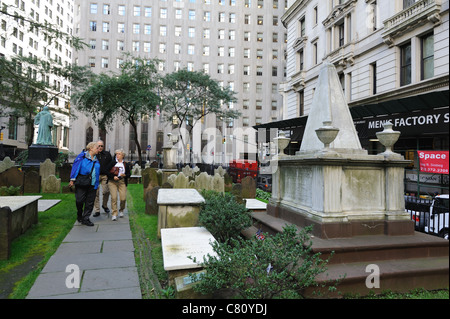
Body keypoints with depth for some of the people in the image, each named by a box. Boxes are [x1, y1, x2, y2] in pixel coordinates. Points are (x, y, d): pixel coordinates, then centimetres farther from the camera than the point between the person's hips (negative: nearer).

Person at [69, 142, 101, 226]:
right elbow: (76, 167, -7)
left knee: (90, 203, 5)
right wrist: (72, 179, -13)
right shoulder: (82, 156, -1)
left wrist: (97, 184, 18)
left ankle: (85, 219, 16)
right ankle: (79, 215, 23)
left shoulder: (96, 160, 16)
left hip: (92, 184, 5)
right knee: (79, 200, -5)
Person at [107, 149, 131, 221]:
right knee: (114, 197, -12)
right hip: (112, 182, -1)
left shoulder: (126, 164, 11)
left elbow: (129, 174, 10)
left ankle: (121, 210, 23)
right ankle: (114, 214, -3)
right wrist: (113, 176, -13)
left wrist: (124, 175, -11)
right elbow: (107, 171, 1)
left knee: (123, 198, -6)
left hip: (122, 182, 1)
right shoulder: (112, 162, 7)